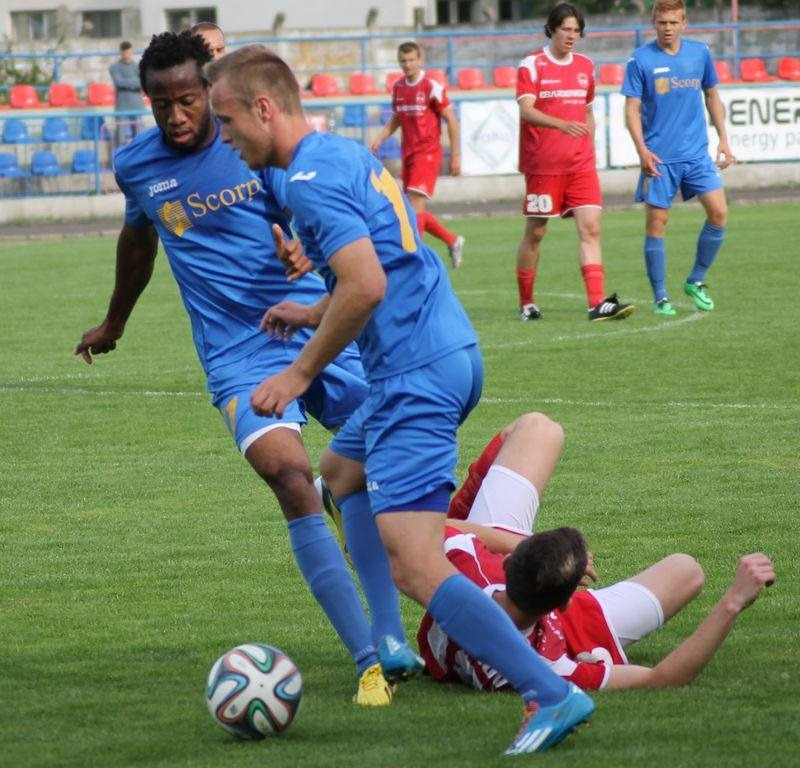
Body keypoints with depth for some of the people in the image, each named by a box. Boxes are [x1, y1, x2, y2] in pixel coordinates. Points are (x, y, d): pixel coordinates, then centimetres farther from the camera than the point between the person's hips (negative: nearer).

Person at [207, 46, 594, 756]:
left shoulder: (312, 178, -15)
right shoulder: (349, 155, 16)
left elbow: (366, 285, -25)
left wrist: (300, 373, -16)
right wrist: (315, 313, 31)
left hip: (416, 377, -11)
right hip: (450, 353, 11)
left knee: (413, 568, -17)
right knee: (342, 467, 33)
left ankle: (550, 693, -23)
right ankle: (385, 645, 31)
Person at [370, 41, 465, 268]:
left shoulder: (432, 87, -10)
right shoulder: (398, 87, 9)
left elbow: (451, 120, -6)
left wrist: (455, 156, -7)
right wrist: (379, 139, 5)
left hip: (428, 153, -7)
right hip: (408, 153, 7)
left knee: (415, 206, -16)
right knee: (414, 210, 10)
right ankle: (453, 241, 29)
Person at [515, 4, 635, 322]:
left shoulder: (585, 66, 12)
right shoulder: (531, 65, -5)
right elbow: (526, 111, -18)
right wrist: (562, 124, -33)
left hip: (581, 165, 4)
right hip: (542, 165, -4)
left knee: (590, 229, -9)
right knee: (535, 233, 5)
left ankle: (597, 303, -16)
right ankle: (526, 304, 18)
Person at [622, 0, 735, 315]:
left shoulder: (700, 53, 7)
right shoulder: (640, 60, -4)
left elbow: (712, 97, 18)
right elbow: (632, 109, -4)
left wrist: (723, 139, 12)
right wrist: (642, 150, -16)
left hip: (697, 153, 3)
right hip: (659, 157, -3)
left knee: (718, 212, -7)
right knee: (656, 222, -3)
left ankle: (696, 281, 10)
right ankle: (660, 298, 6)